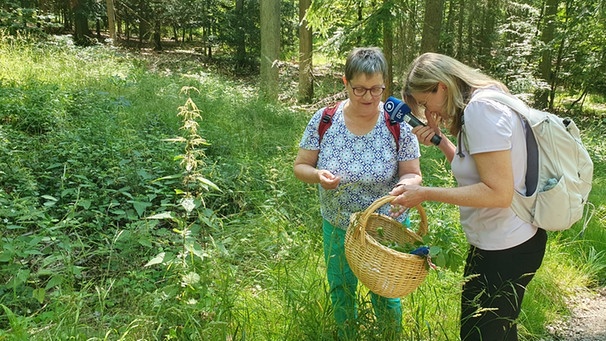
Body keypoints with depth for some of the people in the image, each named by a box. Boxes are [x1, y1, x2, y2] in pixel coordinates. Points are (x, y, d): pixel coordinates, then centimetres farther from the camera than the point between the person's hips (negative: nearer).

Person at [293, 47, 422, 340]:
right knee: (341, 295, 22)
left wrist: (405, 185, -32)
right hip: (337, 228, 2)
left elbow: (413, 175, -8)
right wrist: (318, 175, -28)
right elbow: (300, 166, -5)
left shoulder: (398, 124, -16)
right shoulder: (323, 120, -13)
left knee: (385, 298, 15)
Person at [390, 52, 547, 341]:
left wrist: (425, 194, -22)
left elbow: (499, 192, -26)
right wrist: (439, 140, 2)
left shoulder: (480, 108, -21)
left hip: (505, 250, -10)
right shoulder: (483, 103, 10)